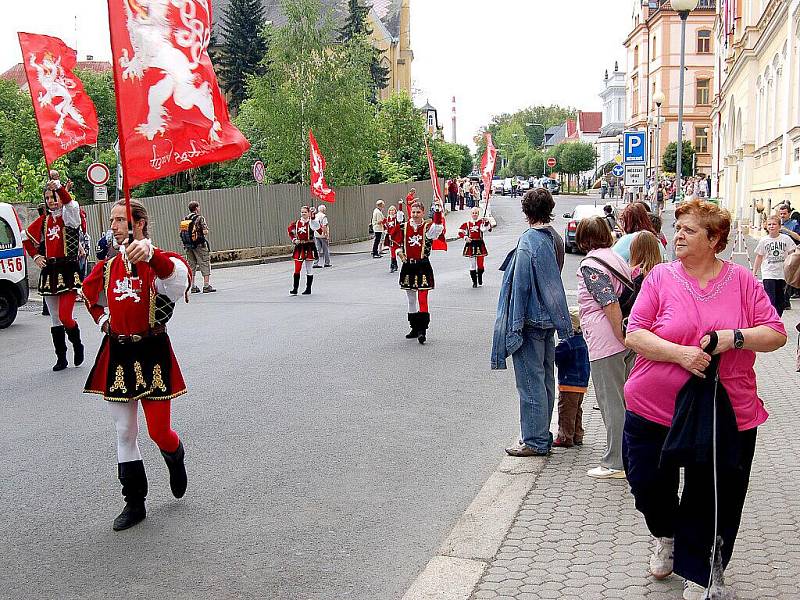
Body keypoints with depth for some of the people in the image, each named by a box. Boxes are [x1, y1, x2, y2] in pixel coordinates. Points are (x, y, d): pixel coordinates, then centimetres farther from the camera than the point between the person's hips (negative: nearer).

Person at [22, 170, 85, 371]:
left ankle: (77, 345, 14)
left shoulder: (70, 216, -3)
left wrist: (58, 186, -42)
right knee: (55, 319, 9)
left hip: (68, 271, -6)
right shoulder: (43, 220, 11)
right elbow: (26, 236, 26)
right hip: (49, 272, 6)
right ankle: (61, 358, 18)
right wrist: (35, 256, 12)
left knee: (64, 316, -14)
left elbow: (71, 204, -27)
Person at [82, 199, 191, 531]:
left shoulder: (160, 262, -11)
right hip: (117, 355, 5)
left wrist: (150, 253, -53)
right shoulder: (107, 266, 7)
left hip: (152, 354, -5)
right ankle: (134, 503, 20)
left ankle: (175, 457, 35)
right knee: (124, 432, 8)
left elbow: (180, 279, -36)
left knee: (159, 431, -2)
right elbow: (89, 293, 28)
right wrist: (103, 320, 11)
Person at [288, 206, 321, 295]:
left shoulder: (312, 223, -5)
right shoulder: (296, 223, 4)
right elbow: (290, 231, 18)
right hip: (299, 248, 3)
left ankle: (308, 289, 15)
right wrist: (294, 240, 5)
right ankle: (295, 289, 4)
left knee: (308, 270, 6)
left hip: (309, 248, -3)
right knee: (297, 269, -2)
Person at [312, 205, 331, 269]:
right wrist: (327, 235, -14)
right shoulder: (323, 216, -9)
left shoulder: (315, 216, 10)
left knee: (317, 250, 5)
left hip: (316, 235, 5)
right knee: (326, 249, 7)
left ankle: (315, 263, -1)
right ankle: (327, 263, 14)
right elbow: (324, 226, -17)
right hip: (323, 235, -5)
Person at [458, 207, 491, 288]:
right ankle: (474, 281, 14)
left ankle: (480, 278, 28)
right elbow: (460, 232, 8)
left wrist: (487, 222, -35)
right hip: (470, 245, 1)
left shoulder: (481, 222, 1)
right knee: (472, 264, 4)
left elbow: (484, 229, -18)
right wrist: (465, 238, -7)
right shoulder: (467, 224, 5)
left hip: (479, 245, -1)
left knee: (480, 263, 1)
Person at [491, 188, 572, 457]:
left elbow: (520, 285, -17)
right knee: (545, 379, 15)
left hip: (530, 321, -8)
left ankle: (535, 441, 6)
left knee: (530, 382, -1)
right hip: (548, 320, 9)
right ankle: (542, 435, 26)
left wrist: (514, 325, -14)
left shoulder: (528, 241, -17)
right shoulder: (552, 238, 7)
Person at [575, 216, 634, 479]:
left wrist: (620, 336, -14)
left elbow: (610, 302, -19)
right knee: (626, 399, 16)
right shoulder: (617, 258, 14)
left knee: (611, 402, -2)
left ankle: (615, 463, 5)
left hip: (606, 342, -8)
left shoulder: (589, 265, -10)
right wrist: (626, 337, 15)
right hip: (627, 339, 8)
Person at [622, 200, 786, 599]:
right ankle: (664, 536, 44)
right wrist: (680, 352, -22)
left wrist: (735, 337, -18)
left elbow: (776, 334, -1)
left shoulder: (740, 280, 0)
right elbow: (634, 335, -8)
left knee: (712, 500, 9)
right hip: (654, 407, 0)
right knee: (648, 484, 10)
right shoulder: (661, 276, -2)